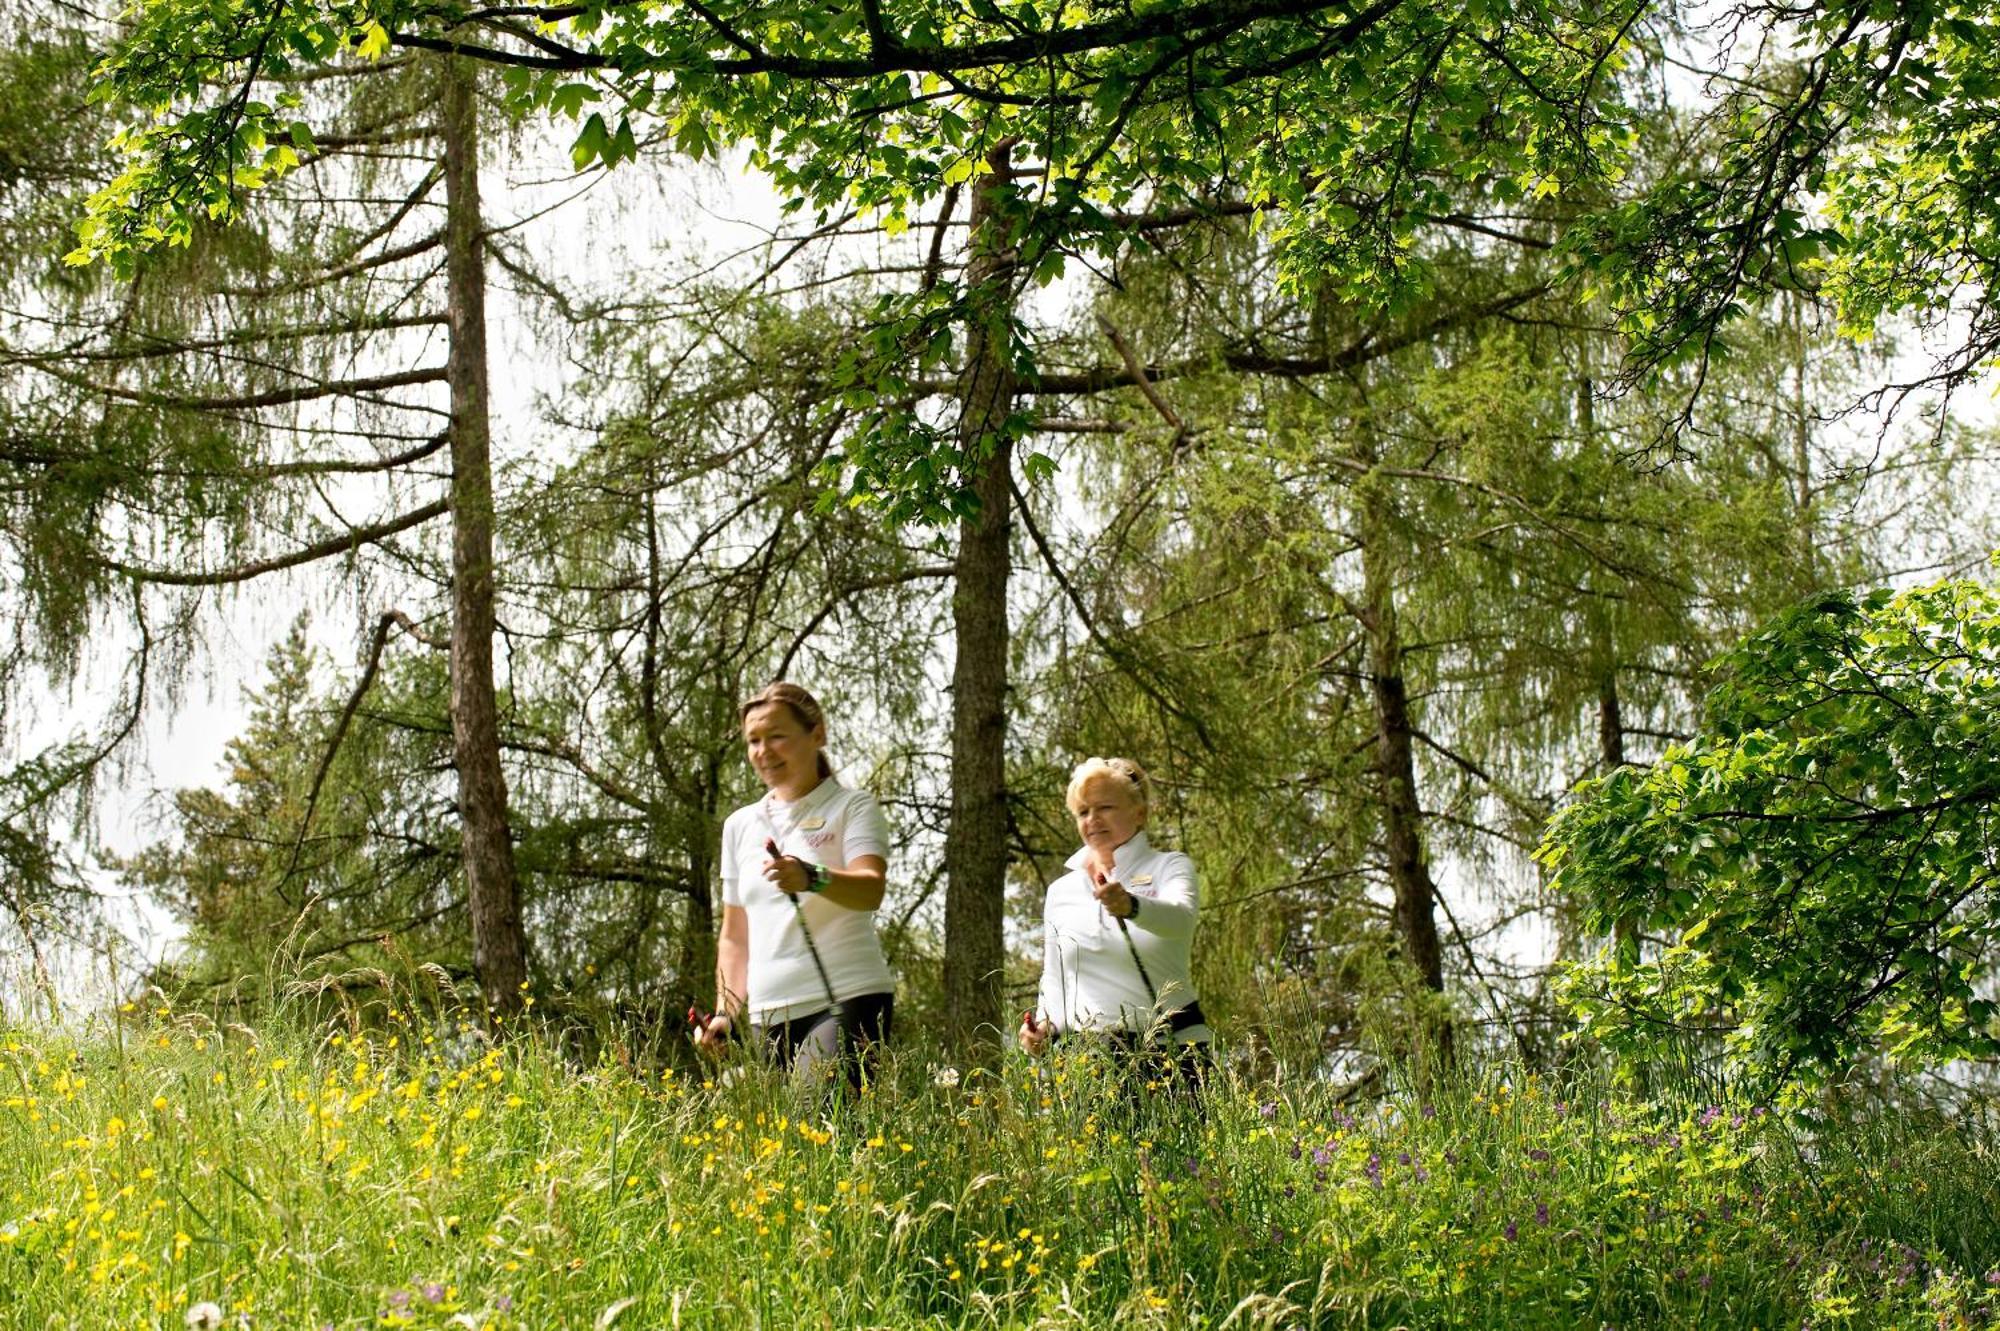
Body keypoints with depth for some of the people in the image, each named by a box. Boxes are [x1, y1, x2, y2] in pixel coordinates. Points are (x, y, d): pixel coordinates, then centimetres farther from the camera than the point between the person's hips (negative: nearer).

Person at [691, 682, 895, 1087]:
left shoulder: (853, 807, 3)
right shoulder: (740, 825, 19)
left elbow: (871, 891, -16)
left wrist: (813, 878, -36)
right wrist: (726, 1014, 11)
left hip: (848, 999, -5)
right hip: (768, 1013, 6)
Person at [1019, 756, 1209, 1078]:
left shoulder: (1169, 867, 2)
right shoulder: (1061, 891, 15)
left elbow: (1181, 918, -20)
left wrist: (1131, 906, -41)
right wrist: (1043, 1023, 1)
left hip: (1171, 1047, -3)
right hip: (1088, 1056, 3)